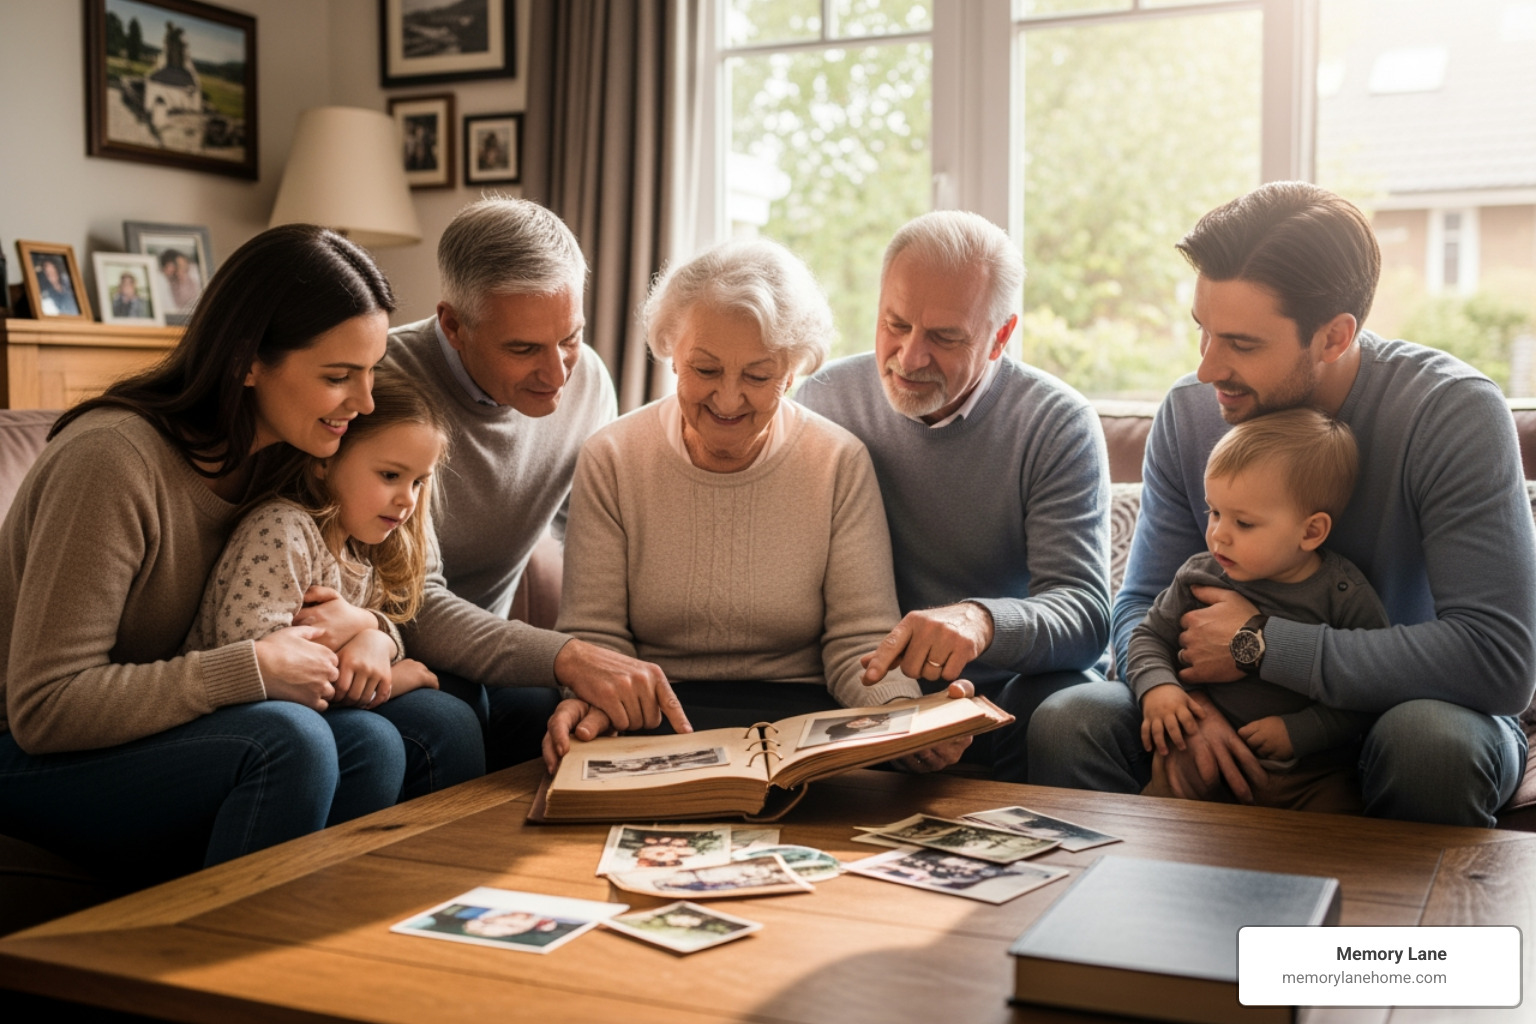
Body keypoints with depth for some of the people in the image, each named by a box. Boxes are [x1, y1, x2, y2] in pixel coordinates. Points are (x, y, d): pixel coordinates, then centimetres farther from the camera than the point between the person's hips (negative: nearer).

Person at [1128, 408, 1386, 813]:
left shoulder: (1346, 597, -7)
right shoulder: (1199, 577, 3)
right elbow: (1150, 635, 14)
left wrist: (1298, 731, -15)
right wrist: (1156, 687, -7)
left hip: (1312, 776, -2)